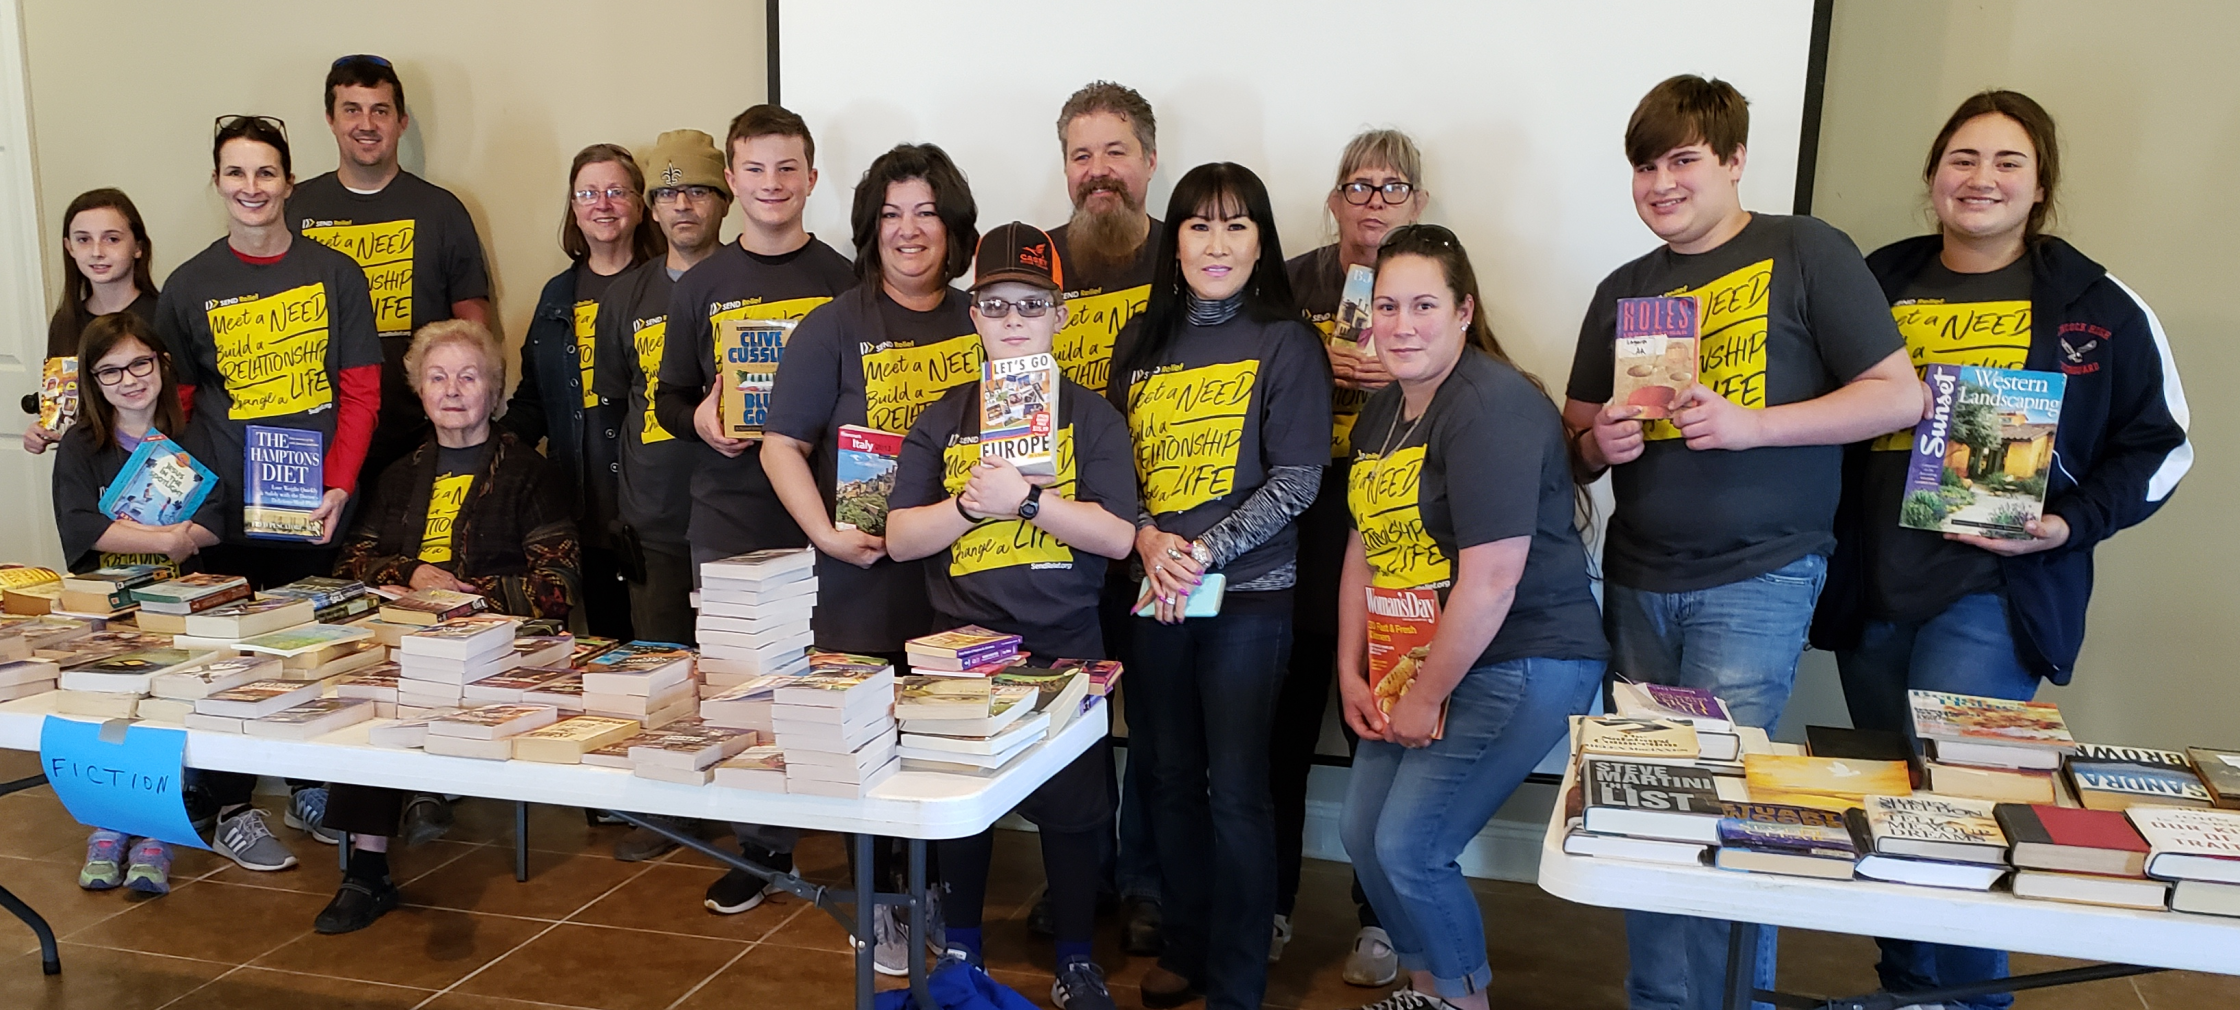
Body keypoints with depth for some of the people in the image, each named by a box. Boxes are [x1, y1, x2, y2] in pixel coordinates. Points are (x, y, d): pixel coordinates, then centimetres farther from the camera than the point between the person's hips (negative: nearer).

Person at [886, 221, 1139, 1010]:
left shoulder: (1089, 415, -1)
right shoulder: (943, 420, 5)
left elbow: (1117, 536, -11)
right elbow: (900, 538, 0)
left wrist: (1025, 498, -22)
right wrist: (970, 503, -17)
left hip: (1064, 647, -2)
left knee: (1070, 806, 5)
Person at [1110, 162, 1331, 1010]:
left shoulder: (1285, 344, -3)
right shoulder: (1141, 342, 9)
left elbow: (1296, 480, -9)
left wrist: (1205, 551, -16)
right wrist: (1146, 536, -9)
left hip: (1248, 596, -4)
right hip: (1153, 591, 4)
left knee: (1235, 790, -1)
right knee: (1170, 778, 13)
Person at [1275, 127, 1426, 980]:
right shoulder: (1292, 284, 6)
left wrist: (1399, 383, -15)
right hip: (1298, 531, 1)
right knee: (1284, 725, 7)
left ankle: (1379, 918, 20)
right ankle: (1272, 902, 24)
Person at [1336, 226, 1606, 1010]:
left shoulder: (1492, 407, -20)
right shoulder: (1381, 413, 9)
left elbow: (1490, 580, -24)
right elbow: (1365, 545, 14)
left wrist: (1427, 698, -15)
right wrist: (1351, 672, 7)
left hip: (1521, 664, -9)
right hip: (1417, 663, 9)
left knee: (1409, 847, -8)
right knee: (1363, 833, 12)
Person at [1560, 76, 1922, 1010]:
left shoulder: (1805, 253, -2)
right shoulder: (1623, 291, 14)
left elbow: (1898, 397, -6)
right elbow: (1578, 437, 18)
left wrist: (1752, 425, -17)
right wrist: (1601, 442, -6)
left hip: (1757, 576, -5)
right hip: (1638, 581, 5)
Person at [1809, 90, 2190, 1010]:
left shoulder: (2097, 309, 2)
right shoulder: (1874, 286, 9)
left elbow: (2158, 444, 6)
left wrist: (2072, 524, -10)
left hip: (1991, 595, -4)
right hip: (1871, 589, 4)